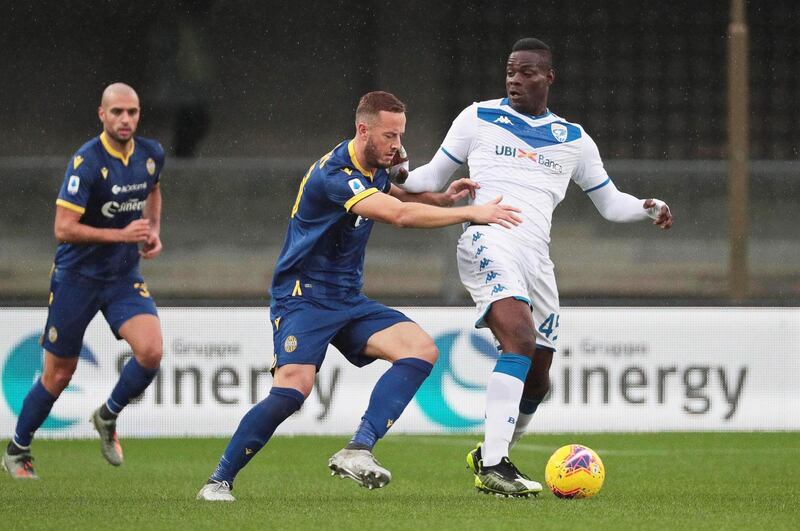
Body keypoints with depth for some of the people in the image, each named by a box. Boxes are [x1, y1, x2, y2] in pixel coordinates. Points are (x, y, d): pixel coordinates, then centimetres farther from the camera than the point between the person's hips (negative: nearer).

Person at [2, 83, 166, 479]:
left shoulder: (151, 154, 0)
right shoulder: (87, 161, -20)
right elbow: (63, 228, -23)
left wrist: (153, 232, 8)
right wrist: (122, 234, -26)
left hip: (124, 276, 4)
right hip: (76, 278, -4)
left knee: (150, 351, -18)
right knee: (58, 374, 3)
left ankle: (108, 417, 10)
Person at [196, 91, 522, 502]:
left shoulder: (375, 170, 7)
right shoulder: (334, 174, -22)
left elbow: (393, 195, 33)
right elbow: (398, 215, -33)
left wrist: (442, 198, 13)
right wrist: (471, 213, -27)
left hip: (349, 301, 8)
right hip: (303, 298, -8)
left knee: (421, 349, -14)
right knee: (294, 387, -27)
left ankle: (357, 451, -25)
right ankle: (219, 481, -9)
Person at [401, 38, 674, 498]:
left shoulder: (574, 139, 17)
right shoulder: (479, 118, 9)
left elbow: (610, 203, 23)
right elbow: (434, 177, 15)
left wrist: (649, 209, 3)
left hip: (537, 254, 5)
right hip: (489, 240, -5)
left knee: (536, 381, 7)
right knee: (521, 339, -29)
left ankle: (489, 457, 31)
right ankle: (493, 464, -32)